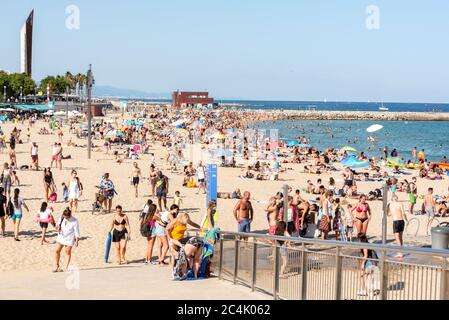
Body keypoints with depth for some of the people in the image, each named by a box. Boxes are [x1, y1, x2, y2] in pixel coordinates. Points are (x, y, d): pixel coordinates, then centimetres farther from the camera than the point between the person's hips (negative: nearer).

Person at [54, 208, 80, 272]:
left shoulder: (74, 221, -19)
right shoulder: (62, 217, -7)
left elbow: (76, 231, -12)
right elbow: (59, 224, 12)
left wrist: (76, 241, -11)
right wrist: (58, 226, -12)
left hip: (69, 238, -4)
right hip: (61, 237, 4)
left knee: (68, 252, 2)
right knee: (57, 251, 3)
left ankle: (66, 268, 12)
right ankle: (57, 266, 15)